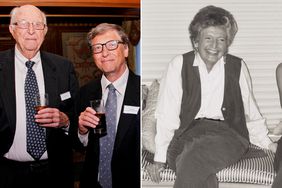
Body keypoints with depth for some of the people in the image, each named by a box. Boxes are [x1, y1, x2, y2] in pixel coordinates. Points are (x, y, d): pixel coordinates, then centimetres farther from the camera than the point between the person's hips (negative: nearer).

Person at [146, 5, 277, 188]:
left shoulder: (238, 67, 10)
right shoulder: (179, 65, 3)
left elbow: (251, 112, 19)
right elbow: (167, 114, 0)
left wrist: (268, 143, 11)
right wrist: (160, 157, -4)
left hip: (228, 134, 1)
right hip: (187, 134, 0)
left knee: (194, 162, -32)